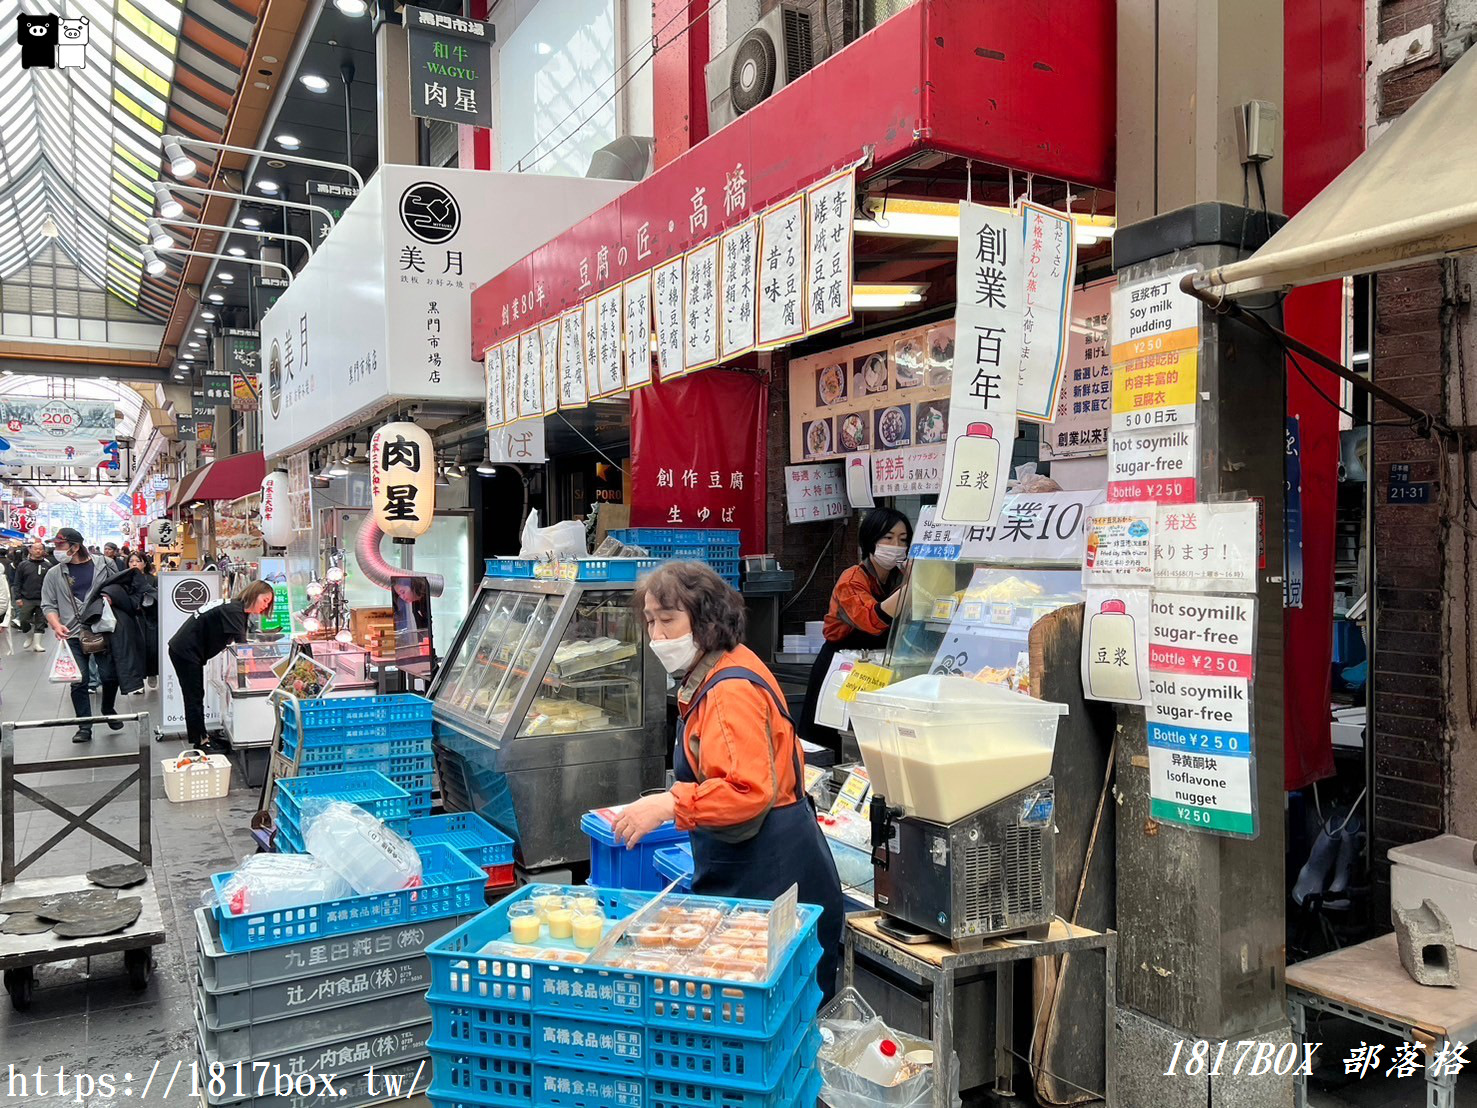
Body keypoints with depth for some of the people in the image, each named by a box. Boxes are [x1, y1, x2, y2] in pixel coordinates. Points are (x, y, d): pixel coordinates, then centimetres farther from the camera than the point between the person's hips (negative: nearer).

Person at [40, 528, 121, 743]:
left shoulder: (104, 565, 3)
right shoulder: (54, 574, 6)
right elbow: (48, 605, 7)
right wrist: (56, 625, -10)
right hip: (73, 635, 1)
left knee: (110, 676, 3)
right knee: (78, 682, 0)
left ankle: (108, 710, 31)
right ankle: (84, 727, 10)